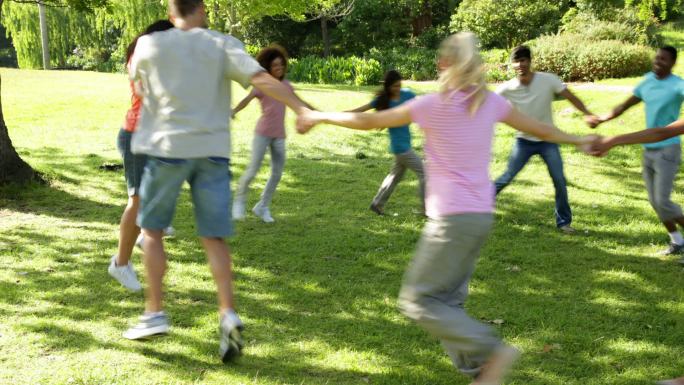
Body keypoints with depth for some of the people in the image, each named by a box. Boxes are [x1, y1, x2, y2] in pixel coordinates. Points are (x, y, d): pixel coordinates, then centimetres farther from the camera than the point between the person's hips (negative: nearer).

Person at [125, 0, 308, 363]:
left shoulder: (148, 45, 5)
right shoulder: (222, 44, 2)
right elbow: (262, 79, -12)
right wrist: (301, 109, -17)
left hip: (167, 147, 0)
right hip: (213, 150, 1)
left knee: (152, 229, 15)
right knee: (213, 238, 4)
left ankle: (155, 312, 13)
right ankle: (228, 315, -11)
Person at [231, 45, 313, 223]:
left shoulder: (286, 85, 9)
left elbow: (299, 102, 21)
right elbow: (247, 100, -25)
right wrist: (233, 111, -43)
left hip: (279, 136, 5)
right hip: (263, 133, -5)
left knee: (277, 173, 2)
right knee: (253, 169, -8)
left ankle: (263, 207, 15)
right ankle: (240, 201, 13)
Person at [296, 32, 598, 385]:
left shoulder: (433, 104, -10)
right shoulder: (491, 102, 5)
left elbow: (368, 122, -3)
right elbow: (541, 130, 19)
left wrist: (319, 116, 12)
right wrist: (580, 140, 38)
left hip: (452, 219, -7)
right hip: (481, 215, 7)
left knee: (417, 300, 2)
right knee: (448, 300, 16)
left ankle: (492, 351, -7)